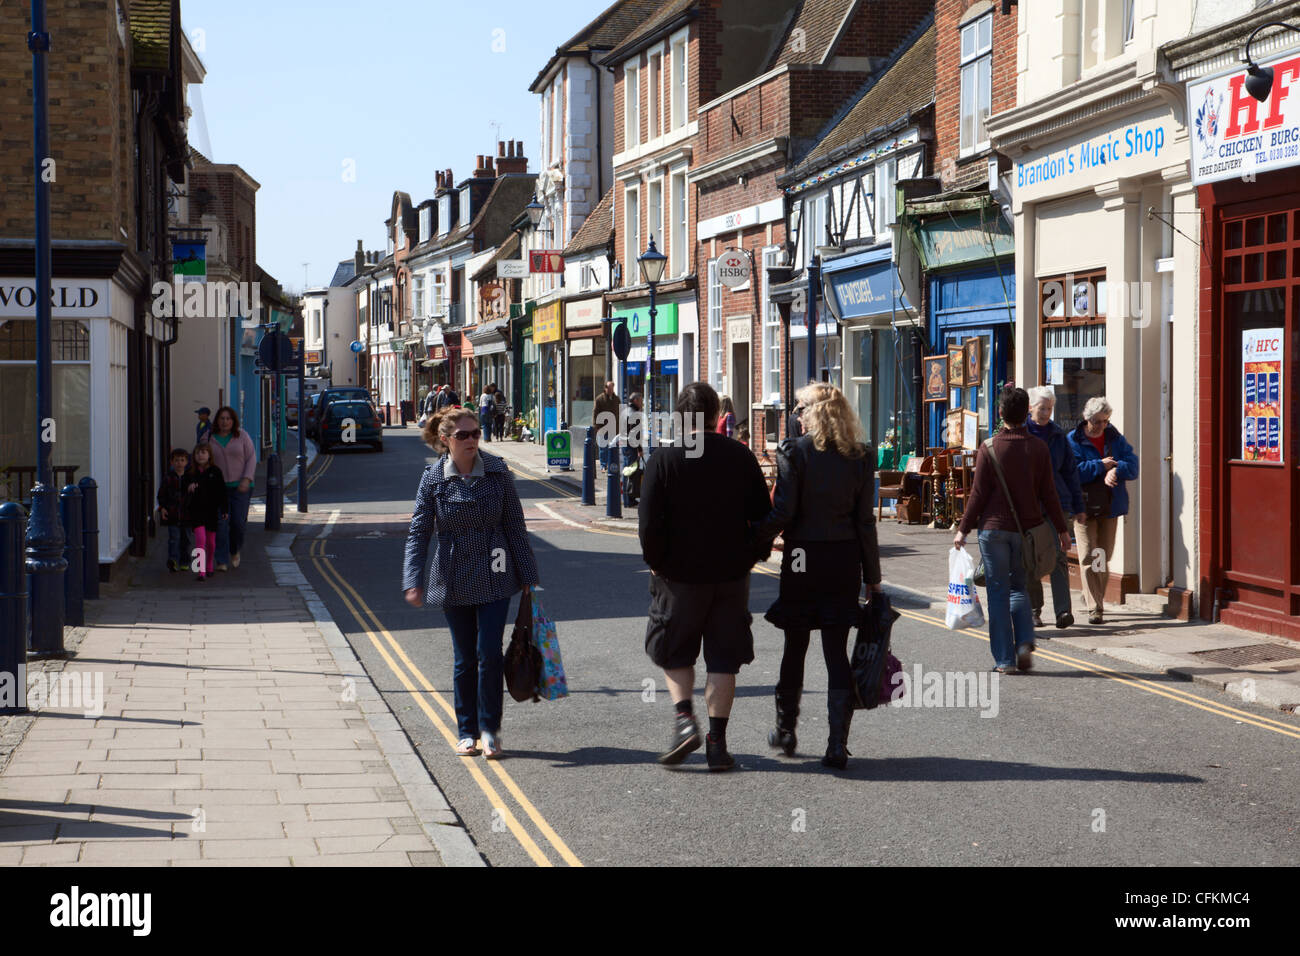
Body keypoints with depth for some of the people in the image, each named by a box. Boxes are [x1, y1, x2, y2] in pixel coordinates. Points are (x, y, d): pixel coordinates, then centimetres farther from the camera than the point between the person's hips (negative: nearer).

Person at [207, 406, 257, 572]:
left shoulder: (242, 436, 1)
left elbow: (252, 458, 0)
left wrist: (247, 479, -12)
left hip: (240, 486, -1)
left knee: (238, 521, -7)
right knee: (220, 523, -9)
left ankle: (235, 551, 23)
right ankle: (222, 562, -6)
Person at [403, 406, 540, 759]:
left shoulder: (497, 472, -2)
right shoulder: (433, 478, -3)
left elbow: (515, 525, 3)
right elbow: (419, 532, -2)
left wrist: (526, 576, 4)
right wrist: (413, 581, -12)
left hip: (494, 577, 0)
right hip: (453, 580, 0)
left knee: (489, 653, -8)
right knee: (465, 659, 7)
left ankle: (490, 729, 6)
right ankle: (467, 733, 19)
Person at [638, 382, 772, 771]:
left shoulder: (664, 458, -9)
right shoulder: (740, 456, -1)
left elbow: (649, 522, -12)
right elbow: (763, 516, 2)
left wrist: (656, 563, 3)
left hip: (680, 575, -2)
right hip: (732, 574, 2)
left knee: (674, 651, 15)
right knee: (724, 658, 8)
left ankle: (685, 718, -4)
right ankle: (717, 741, 6)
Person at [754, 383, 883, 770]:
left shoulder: (794, 452, -8)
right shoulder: (860, 458, 1)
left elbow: (782, 512, -13)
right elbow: (865, 522, 1)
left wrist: (758, 546, 1)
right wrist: (872, 576, 6)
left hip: (802, 561, -2)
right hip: (844, 563, 2)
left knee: (795, 648, 14)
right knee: (837, 652, 4)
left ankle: (785, 731, 26)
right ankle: (837, 744, -3)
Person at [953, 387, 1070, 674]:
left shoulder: (989, 448, -8)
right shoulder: (1038, 448, -1)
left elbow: (978, 493, -7)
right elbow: (1048, 493, 2)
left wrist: (964, 529, 1)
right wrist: (1061, 529, 12)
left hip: (994, 528, -2)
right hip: (1026, 529, 2)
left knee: (998, 592, 4)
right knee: (1019, 588, 17)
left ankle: (1004, 659, 4)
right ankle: (1024, 642, -3)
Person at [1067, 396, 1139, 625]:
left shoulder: (1115, 438, 9)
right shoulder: (1074, 440, -4)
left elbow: (1132, 464, -1)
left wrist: (1116, 470, -21)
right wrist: (1100, 466, -16)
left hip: (1110, 506, 4)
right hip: (1084, 507, -4)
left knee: (1104, 556, 11)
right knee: (1088, 558, -8)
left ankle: (1091, 596, 29)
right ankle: (1094, 608, -9)